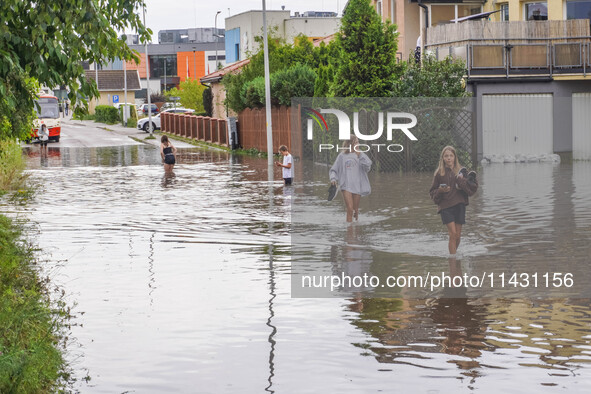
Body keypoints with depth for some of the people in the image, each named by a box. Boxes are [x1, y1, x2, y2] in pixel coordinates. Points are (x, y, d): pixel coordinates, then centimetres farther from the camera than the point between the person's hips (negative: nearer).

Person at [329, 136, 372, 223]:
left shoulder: (360, 155, 7)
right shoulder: (342, 156, 4)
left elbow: (367, 166, -10)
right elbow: (333, 170, 9)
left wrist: (360, 156, -14)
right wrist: (333, 178, -9)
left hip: (357, 185, 2)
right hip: (346, 186, -2)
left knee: (355, 209, 10)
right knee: (350, 209, -12)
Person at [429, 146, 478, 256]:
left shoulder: (461, 172, 5)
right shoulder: (439, 173, 2)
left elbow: (472, 188, -1)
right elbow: (432, 192, 7)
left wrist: (462, 181, -16)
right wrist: (440, 191, -13)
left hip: (459, 205, 2)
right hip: (445, 206, -2)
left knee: (458, 235, 5)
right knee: (452, 234, -12)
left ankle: (453, 253, 24)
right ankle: (453, 257, -7)